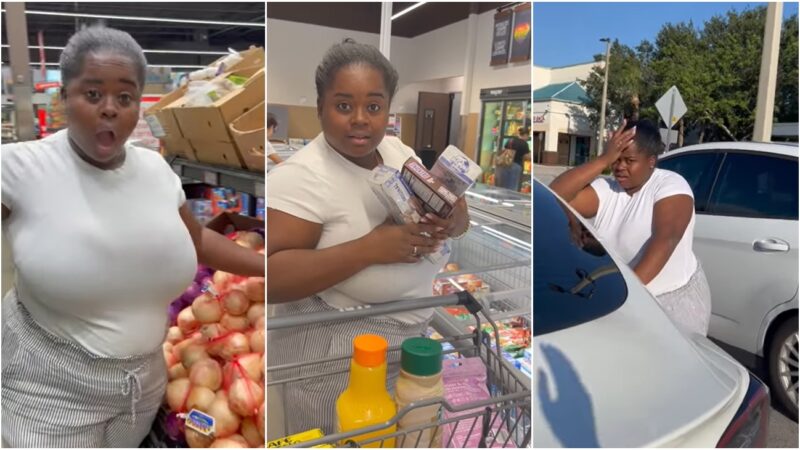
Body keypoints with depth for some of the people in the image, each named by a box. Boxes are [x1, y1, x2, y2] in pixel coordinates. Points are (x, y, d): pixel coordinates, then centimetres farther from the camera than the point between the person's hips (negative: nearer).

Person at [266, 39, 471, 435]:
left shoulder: (399, 152, 0)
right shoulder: (300, 177, -21)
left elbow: (457, 221, 6)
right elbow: (269, 278, -29)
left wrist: (452, 221, -18)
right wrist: (370, 248, -33)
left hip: (415, 344, 7)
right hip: (334, 362, -6)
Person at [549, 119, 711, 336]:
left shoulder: (670, 185, -14)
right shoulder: (604, 190, -3)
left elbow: (665, 239, -30)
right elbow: (554, 197, -17)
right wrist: (604, 159, -21)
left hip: (676, 299, -3)